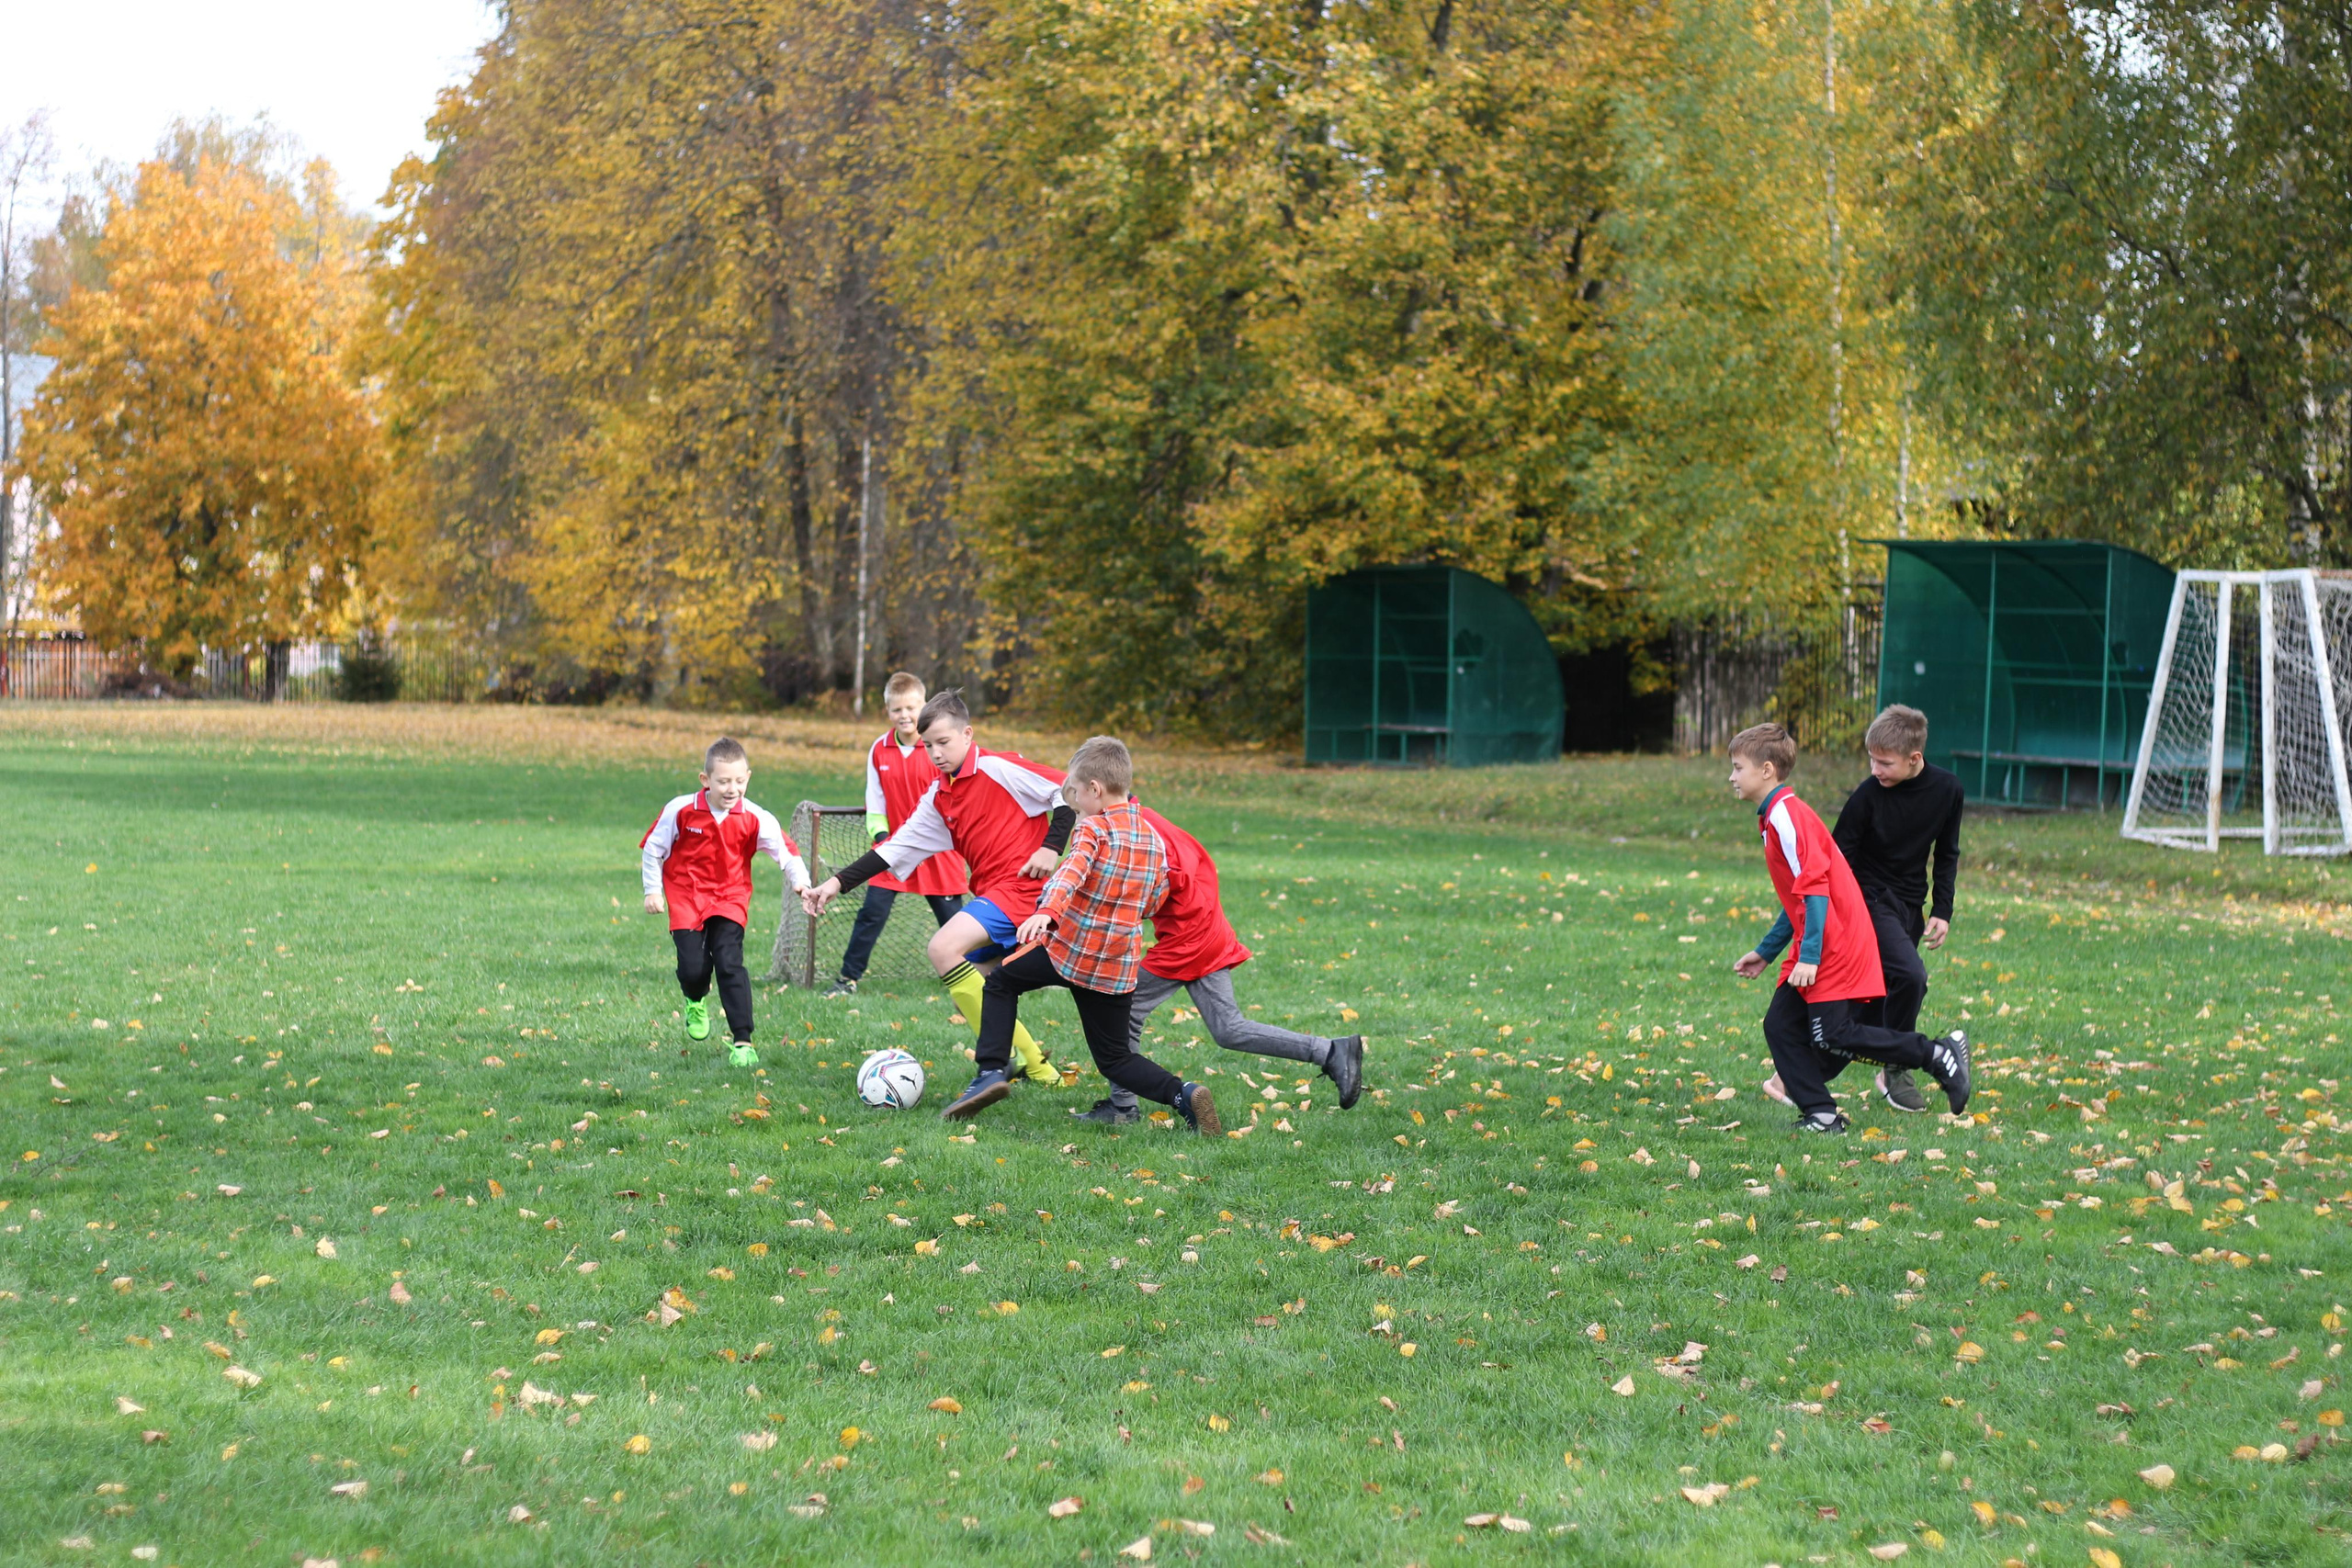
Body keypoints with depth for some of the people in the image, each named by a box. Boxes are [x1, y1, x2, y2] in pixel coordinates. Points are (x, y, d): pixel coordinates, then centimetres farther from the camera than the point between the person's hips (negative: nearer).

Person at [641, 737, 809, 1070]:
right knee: (693, 966, -8)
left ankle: (742, 1041, -10)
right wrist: (652, 890, 0)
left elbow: (785, 851, -7)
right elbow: (652, 848, 0)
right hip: (686, 896, 0)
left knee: (730, 963, -14)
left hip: (730, 897, 0)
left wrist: (800, 881, -24)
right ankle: (696, 1002, 31)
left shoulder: (754, 819, -12)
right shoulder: (681, 811, -13)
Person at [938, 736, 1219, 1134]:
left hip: (1067, 951, -6)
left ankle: (991, 1071, 6)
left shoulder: (1094, 829, -12)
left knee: (1000, 984, 19)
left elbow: (1072, 871, -32)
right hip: (1119, 967, 6)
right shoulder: (1154, 840, 8)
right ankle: (1182, 1094, -11)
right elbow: (1154, 901, 15)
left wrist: (1047, 911, -47)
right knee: (1114, 1060, 13)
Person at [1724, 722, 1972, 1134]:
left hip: (1837, 946, -10)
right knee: (1780, 1025, 3)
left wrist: (1809, 957, -25)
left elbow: (1815, 888, -22)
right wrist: (1765, 953, 27)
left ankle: (1938, 1056, -4)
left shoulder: (1786, 816, -15)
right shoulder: (1774, 817, 17)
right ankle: (1821, 1114, 3)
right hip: (1816, 951, 10)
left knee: (1833, 1036, -12)